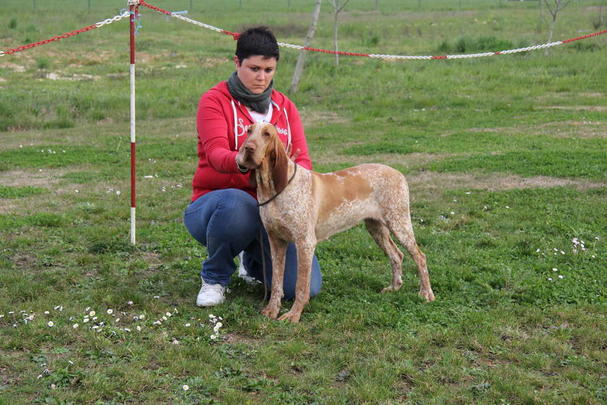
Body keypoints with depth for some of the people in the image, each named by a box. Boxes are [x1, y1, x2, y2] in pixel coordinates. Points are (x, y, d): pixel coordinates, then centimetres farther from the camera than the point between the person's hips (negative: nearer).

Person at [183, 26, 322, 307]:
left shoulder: (285, 107, 9)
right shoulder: (215, 100, -5)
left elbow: (303, 161, -2)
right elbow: (216, 154, -23)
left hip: (272, 209, 4)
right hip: (214, 202, -4)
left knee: (305, 288, -15)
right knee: (239, 205, -42)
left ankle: (255, 261, 22)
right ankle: (214, 277, -10)